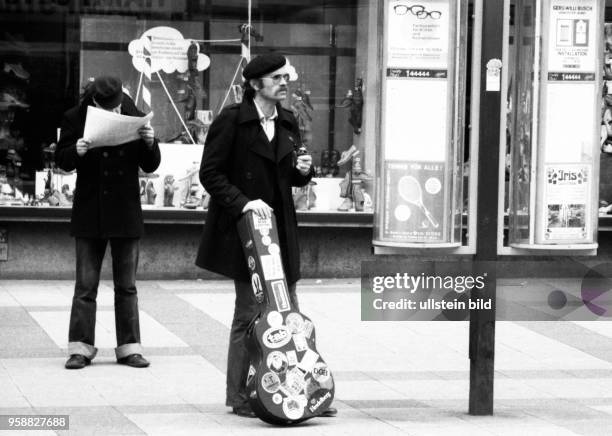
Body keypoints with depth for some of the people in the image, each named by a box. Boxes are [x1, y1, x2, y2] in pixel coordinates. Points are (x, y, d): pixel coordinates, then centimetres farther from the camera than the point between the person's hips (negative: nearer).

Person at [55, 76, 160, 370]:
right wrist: (76, 151, -22)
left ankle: (129, 347, 12)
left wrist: (150, 144, -15)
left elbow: (150, 167, 5)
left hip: (126, 213, 1)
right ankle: (80, 348, 3)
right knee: (85, 285, 0)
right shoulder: (75, 119, -4)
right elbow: (61, 161, -1)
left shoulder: (135, 118, 0)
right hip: (89, 212, -1)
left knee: (126, 285, 7)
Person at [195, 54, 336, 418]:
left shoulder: (288, 123, 11)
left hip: (281, 228, 6)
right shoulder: (231, 121, -9)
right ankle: (239, 395, 5)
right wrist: (242, 202, -20)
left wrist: (303, 170, -2)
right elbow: (210, 173, -10)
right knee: (250, 310, -3)